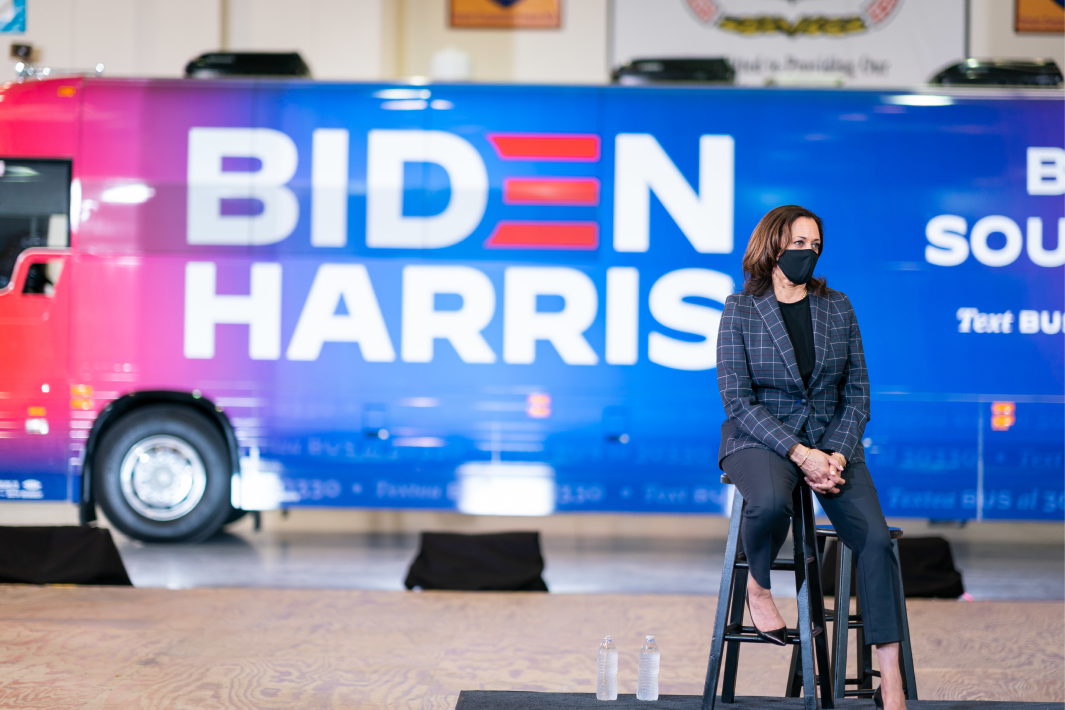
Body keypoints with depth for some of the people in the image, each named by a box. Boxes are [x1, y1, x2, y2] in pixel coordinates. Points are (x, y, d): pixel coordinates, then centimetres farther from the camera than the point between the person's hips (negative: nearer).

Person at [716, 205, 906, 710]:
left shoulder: (838, 309, 9)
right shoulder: (740, 311, -1)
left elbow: (857, 393, 8)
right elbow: (737, 400, -8)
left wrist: (837, 455, -10)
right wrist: (800, 454, -19)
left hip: (832, 441, 3)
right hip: (761, 439, -3)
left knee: (875, 536, -21)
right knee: (770, 503, -39)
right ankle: (758, 587, -5)